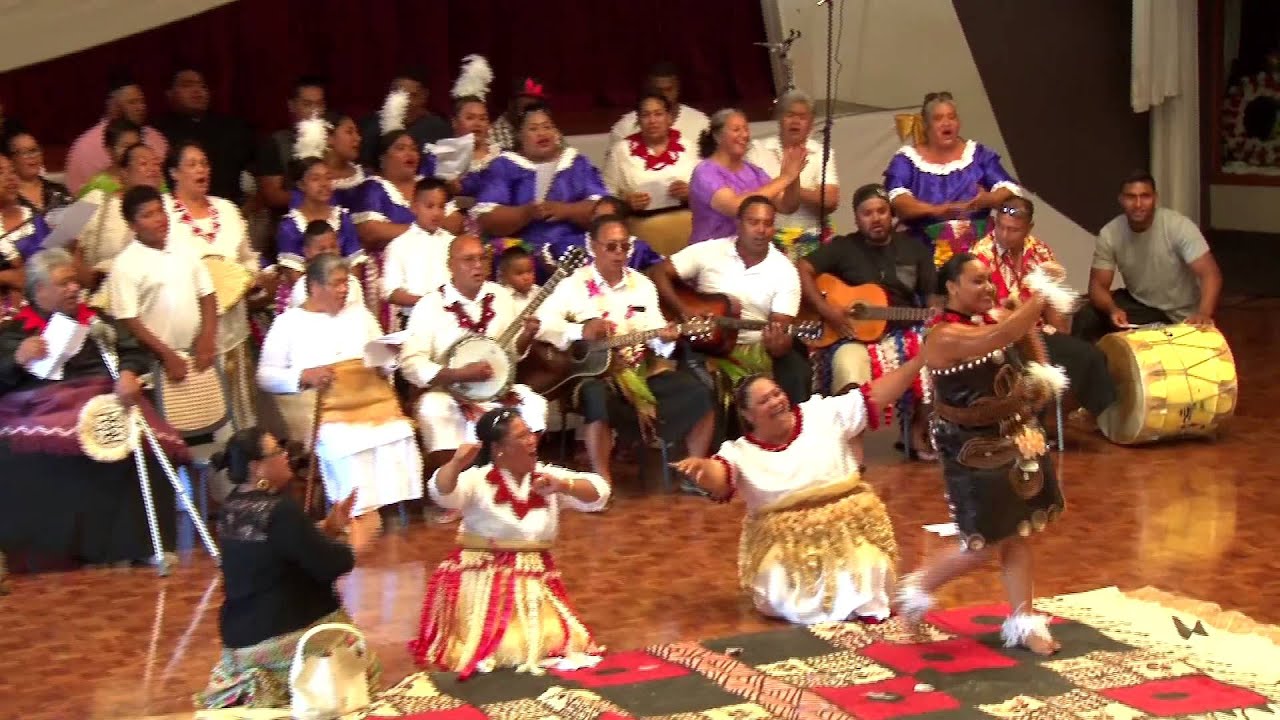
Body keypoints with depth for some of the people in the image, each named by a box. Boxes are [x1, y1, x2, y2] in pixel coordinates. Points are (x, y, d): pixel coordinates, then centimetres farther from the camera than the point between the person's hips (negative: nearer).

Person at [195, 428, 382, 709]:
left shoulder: (232, 507, 4)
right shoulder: (280, 511, -22)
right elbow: (330, 565, -19)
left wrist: (331, 527, 4)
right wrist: (354, 543, 0)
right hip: (291, 632, -8)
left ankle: (255, 693, 10)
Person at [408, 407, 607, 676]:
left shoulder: (548, 476, 5)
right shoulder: (478, 480, -9)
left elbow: (598, 492, -2)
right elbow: (442, 492, -27)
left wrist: (562, 485, -20)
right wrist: (456, 463, -46)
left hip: (536, 584, 4)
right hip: (484, 583, -4)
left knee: (552, 643, -8)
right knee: (501, 650, -15)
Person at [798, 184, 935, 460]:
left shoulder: (913, 249, 15)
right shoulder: (842, 247, 6)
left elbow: (932, 295, 14)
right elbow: (801, 270, -5)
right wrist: (824, 308, -16)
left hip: (904, 333, 4)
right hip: (853, 335, -3)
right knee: (848, 369, -37)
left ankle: (918, 433, -3)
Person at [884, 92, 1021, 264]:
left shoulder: (978, 154, 13)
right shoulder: (907, 159, 7)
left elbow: (1011, 190, 5)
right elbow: (896, 200, -9)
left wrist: (988, 199, -18)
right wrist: (934, 209, -26)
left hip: (978, 247, 1)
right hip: (927, 250, -1)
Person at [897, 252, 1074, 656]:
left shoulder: (990, 320, 3)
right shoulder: (945, 338, -23)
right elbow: (1001, 337, -39)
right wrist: (1040, 296, -33)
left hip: (1017, 441, 8)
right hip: (976, 452, -8)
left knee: (1019, 533, 10)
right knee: (987, 544, -2)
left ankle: (1023, 621, 19)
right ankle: (920, 585, 21)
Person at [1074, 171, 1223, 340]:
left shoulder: (1179, 226, -24)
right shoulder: (1109, 234, -14)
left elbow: (1210, 274, -30)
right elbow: (1098, 285, -12)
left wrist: (1204, 314, -50)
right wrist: (1112, 309, -37)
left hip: (1179, 315, -2)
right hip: (1138, 303, 2)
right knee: (1085, 320, -18)